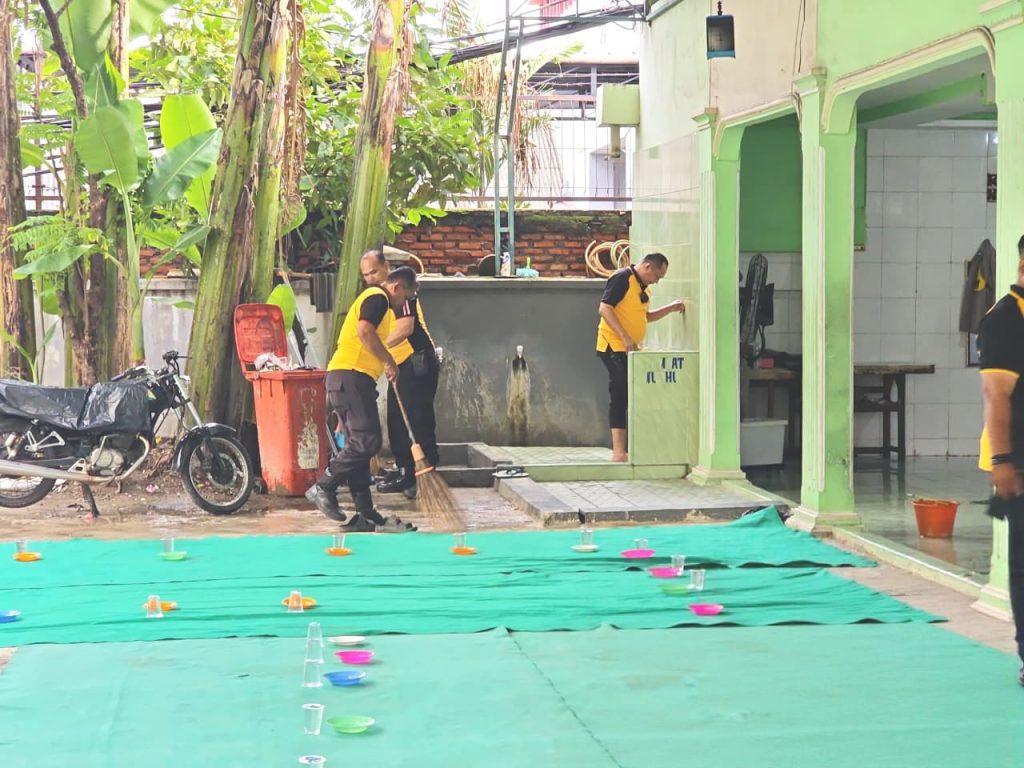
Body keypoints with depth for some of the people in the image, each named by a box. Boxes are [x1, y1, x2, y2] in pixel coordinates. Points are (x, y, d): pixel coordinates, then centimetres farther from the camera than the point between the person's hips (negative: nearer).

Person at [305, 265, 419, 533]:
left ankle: (366, 515, 8)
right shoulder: (378, 298, -7)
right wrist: (389, 361, -16)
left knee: (359, 444, 8)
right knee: (367, 441, -13)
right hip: (351, 377, -11)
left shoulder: (373, 297, 27)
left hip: (347, 377, 11)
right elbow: (365, 330, -23)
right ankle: (324, 487, -8)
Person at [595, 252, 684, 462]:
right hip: (614, 347, -9)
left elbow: (644, 316, 27)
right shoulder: (622, 279, -13)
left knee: (621, 399, 9)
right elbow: (604, 309, -20)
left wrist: (671, 308, 15)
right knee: (620, 397, -11)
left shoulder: (642, 287, 17)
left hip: (629, 349, 9)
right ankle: (618, 452, -10)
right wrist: (625, 337, -25)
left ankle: (619, 451, 12)